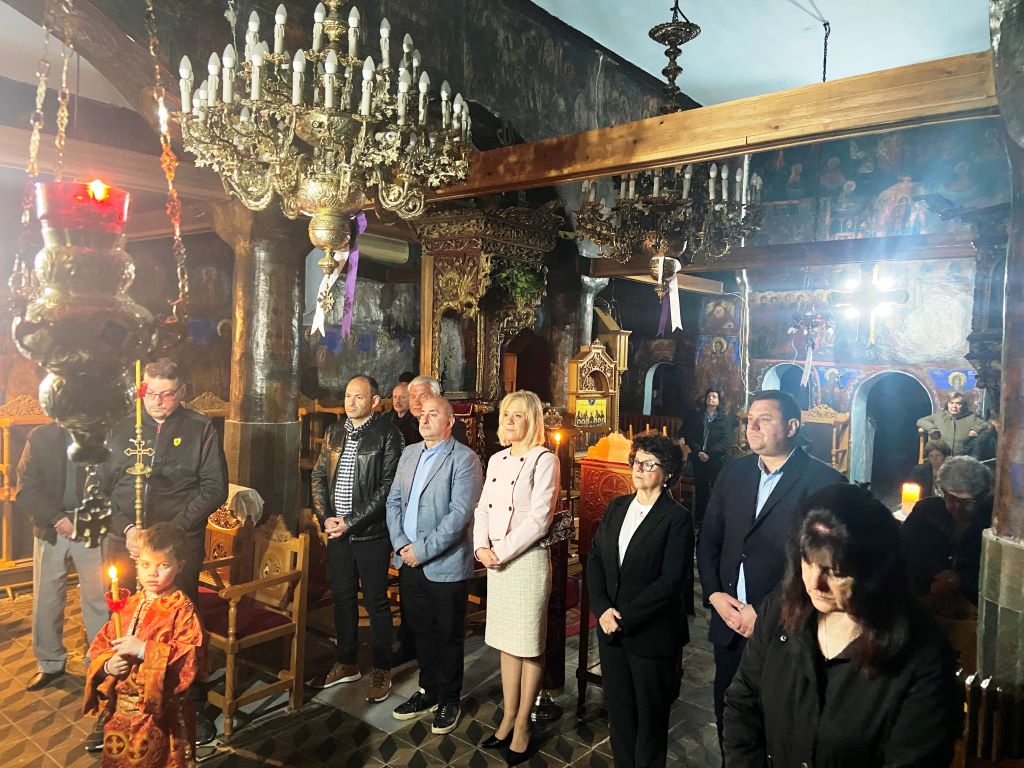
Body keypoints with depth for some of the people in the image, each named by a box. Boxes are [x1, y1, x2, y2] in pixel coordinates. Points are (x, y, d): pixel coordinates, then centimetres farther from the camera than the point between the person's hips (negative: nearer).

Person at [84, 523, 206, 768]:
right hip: (119, 707, 6)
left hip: (158, 711, -6)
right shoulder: (130, 604, 3)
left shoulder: (181, 608, -15)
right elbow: (101, 644, 9)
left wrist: (144, 649, -26)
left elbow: (191, 657, -23)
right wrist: (108, 665, -11)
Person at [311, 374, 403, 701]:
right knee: (342, 597, 16)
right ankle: (346, 663, 33)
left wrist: (351, 522, -16)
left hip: (371, 532, -6)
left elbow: (388, 486, -15)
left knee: (376, 601, 5)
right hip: (336, 530, 6)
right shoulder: (334, 432, 9)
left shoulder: (388, 435, -10)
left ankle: (382, 670, 20)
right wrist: (325, 517, -2)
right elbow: (318, 476, 12)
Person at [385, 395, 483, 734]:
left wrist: (422, 550, -18)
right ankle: (428, 691, 37)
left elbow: (460, 513, -19)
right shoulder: (409, 453, 10)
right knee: (420, 631, 19)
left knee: (448, 636, 10)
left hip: (444, 564, -6)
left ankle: (449, 701, 28)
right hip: (409, 563, 6)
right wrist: (400, 544, -4)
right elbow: (394, 500, 10)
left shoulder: (464, 459, -12)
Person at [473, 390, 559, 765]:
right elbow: (483, 509, 9)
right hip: (496, 561, 6)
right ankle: (508, 718, 28)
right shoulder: (497, 460, 11)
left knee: (529, 647, 5)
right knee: (506, 643, 15)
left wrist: (502, 552, -15)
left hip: (527, 559, -6)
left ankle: (522, 727, 18)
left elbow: (539, 518, -16)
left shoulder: (544, 460, -9)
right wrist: (481, 547, -6)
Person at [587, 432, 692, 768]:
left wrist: (624, 617, -17)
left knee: (650, 715, 12)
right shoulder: (616, 507, 6)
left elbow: (670, 580, -18)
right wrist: (602, 609, -9)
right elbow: (594, 559, 4)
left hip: (651, 635, -5)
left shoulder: (677, 518, -12)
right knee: (618, 709, 18)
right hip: (611, 628, 5)